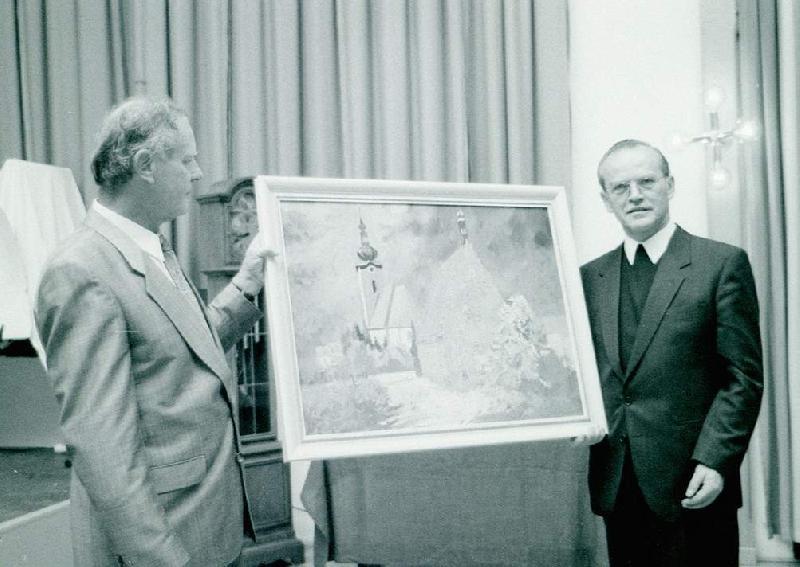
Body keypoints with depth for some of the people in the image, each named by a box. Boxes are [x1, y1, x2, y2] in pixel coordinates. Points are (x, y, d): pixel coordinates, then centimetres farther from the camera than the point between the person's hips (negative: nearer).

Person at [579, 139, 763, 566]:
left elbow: (743, 377, -7)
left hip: (691, 485, -4)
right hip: (616, 483, 4)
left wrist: (714, 461, -15)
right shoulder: (590, 277, 10)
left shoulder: (722, 264, -3)